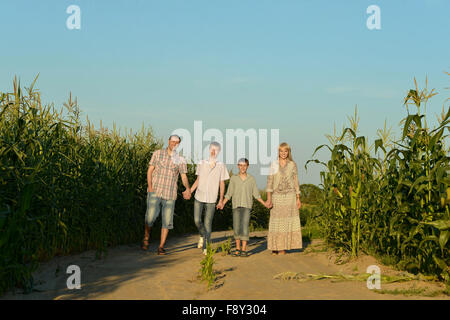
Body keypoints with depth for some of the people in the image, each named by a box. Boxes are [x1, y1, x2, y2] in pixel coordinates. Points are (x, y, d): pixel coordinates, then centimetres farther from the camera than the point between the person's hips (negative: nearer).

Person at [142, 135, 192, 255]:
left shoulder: (180, 159, 3)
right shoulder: (157, 153, 3)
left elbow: (184, 177, -2)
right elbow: (150, 170, 4)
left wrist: (188, 189, -22)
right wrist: (150, 186, -10)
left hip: (170, 194, 1)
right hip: (155, 191, -1)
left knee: (167, 221, 0)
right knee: (151, 217, -10)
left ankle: (161, 246, 11)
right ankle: (146, 237, 19)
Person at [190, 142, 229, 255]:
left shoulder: (221, 166, 1)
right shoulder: (202, 163, 4)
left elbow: (222, 183, 5)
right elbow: (198, 180, 11)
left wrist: (221, 199, 2)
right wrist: (189, 191, 4)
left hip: (211, 199, -1)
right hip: (199, 197, 1)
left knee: (207, 223, 0)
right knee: (197, 220, -3)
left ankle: (205, 247, 9)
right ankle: (202, 236, 27)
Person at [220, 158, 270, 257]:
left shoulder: (251, 179, 6)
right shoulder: (233, 178, 6)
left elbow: (256, 194, 10)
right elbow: (228, 194, 7)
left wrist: (265, 204, 2)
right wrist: (222, 204, -5)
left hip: (247, 205, -1)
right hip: (236, 206, 1)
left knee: (244, 227, -11)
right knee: (236, 228, 2)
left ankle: (244, 250, -7)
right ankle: (237, 249, 14)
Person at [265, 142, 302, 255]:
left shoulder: (292, 165, 4)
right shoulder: (274, 164, 3)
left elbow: (296, 182, 6)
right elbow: (270, 181, 0)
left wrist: (298, 199, 2)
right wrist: (268, 199, -7)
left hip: (289, 196, 0)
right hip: (277, 196, 0)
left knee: (287, 222, 0)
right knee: (276, 222, 0)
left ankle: (283, 247, 5)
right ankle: (274, 247, 7)